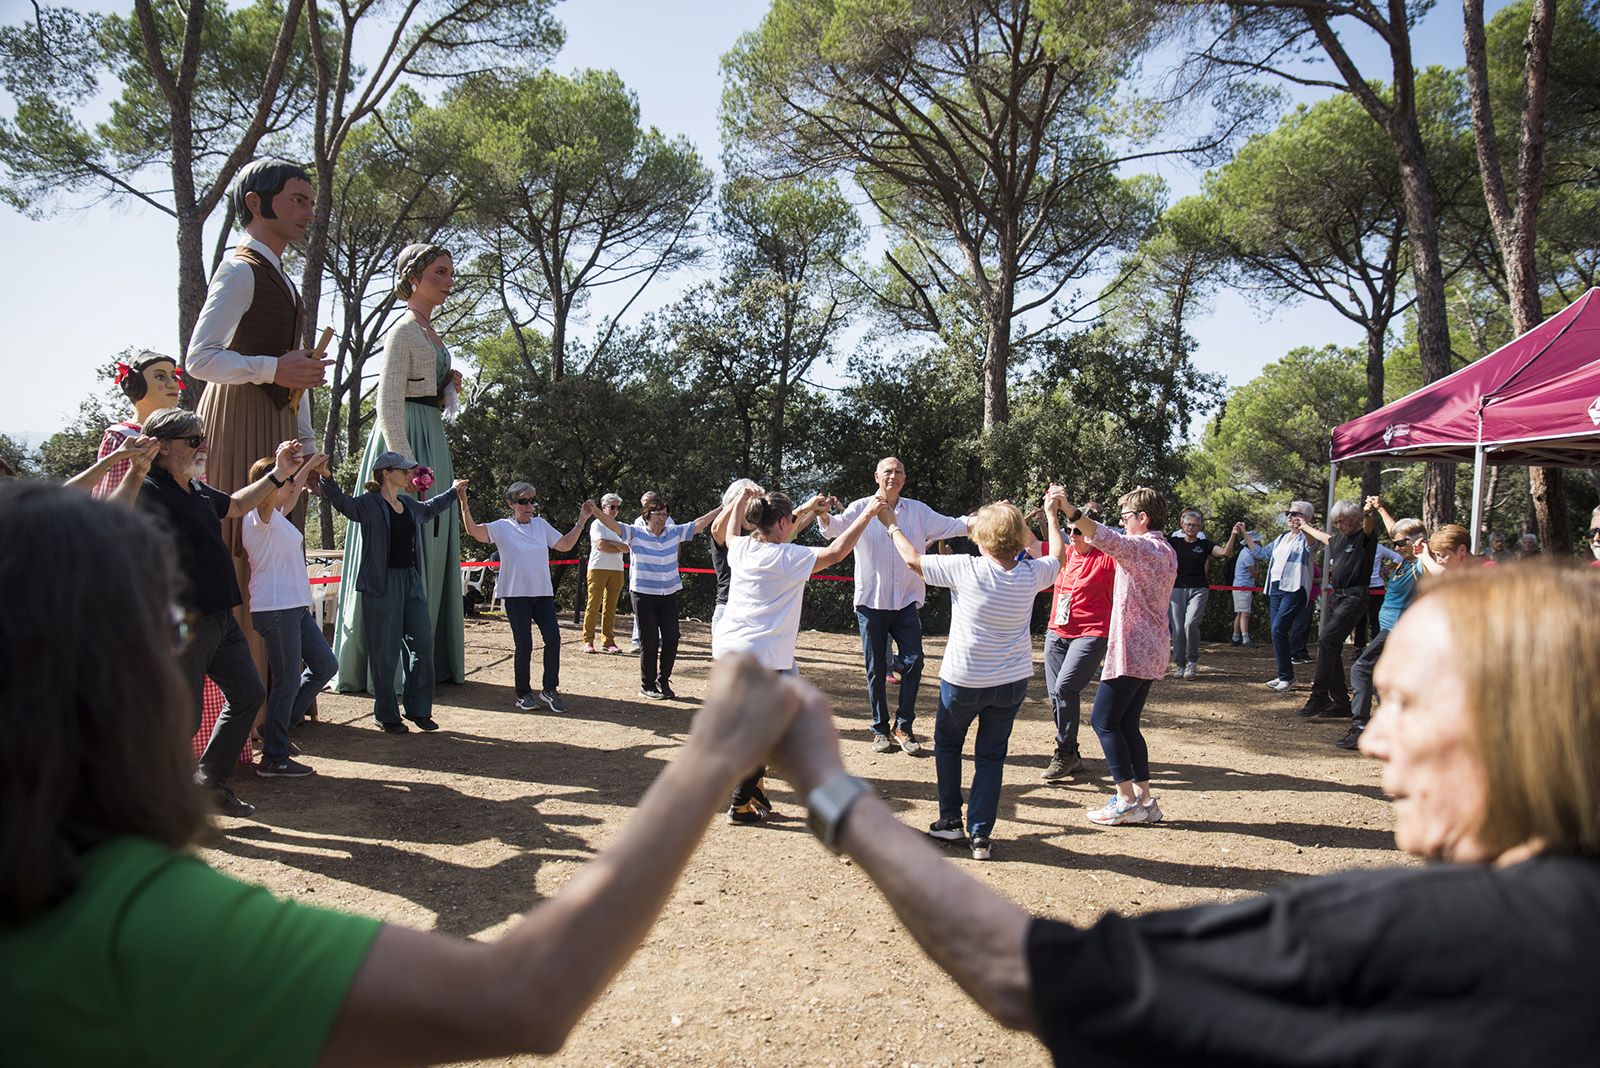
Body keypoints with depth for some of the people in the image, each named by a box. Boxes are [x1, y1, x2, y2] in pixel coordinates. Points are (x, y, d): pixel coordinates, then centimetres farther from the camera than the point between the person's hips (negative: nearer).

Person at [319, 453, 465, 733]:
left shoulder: (410, 505, 14)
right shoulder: (369, 503, -8)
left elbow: (430, 508, 36)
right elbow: (342, 503, -27)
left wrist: (452, 492, 50)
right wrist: (327, 477, -44)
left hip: (411, 580, 7)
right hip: (382, 584, -7)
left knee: (423, 644, 6)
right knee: (385, 653, 0)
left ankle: (418, 709, 18)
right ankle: (386, 716, 13)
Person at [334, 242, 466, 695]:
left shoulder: (429, 332, 18)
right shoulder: (403, 331, -9)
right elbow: (389, 404, -17)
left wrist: (447, 386, 8)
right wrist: (407, 466, -23)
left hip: (431, 442, 10)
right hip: (403, 441, -10)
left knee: (430, 549, 10)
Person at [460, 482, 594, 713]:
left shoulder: (541, 525, 12)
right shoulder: (502, 528, 0)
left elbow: (565, 544, 17)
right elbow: (473, 530, -13)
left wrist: (582, 520, 12)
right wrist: (464, 504, -26)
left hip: (543, 593, 4)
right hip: (516, 595, -3)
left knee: (553, 638, -6)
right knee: (523, 646, -2)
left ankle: (549, 689, 8)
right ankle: (523, 694, 14)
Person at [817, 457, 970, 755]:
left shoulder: (918, 511, 8)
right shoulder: (861, 508, -1)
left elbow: (953, 526, 7)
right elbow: (836, 527, -15)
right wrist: (823, 515, -38)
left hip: (906, 601, 2)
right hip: (871, 601, -2)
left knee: (914, 661, -6)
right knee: (876, 668, 4)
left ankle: (904, 727, 9)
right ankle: (881, 729, 17)